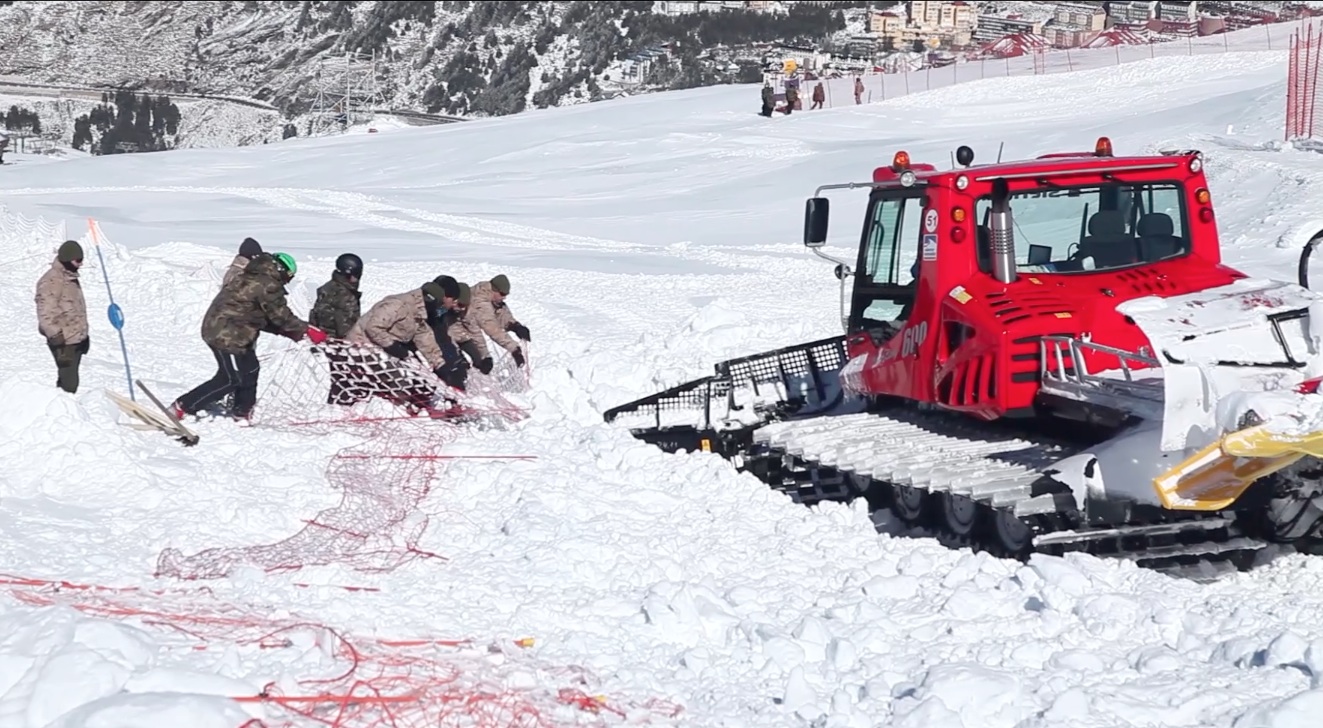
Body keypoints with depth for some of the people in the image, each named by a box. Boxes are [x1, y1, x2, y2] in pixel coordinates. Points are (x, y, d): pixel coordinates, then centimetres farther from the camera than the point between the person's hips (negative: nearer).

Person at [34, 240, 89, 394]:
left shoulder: (71, 278, 14)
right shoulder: (51, 281, -18)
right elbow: (46, 313, -22)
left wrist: (84, 334, 26)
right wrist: (56, 337, -24)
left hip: (77, 339, 10)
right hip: (64, 341, -10)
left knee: (68, 379, 17)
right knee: (69, 382, -10)